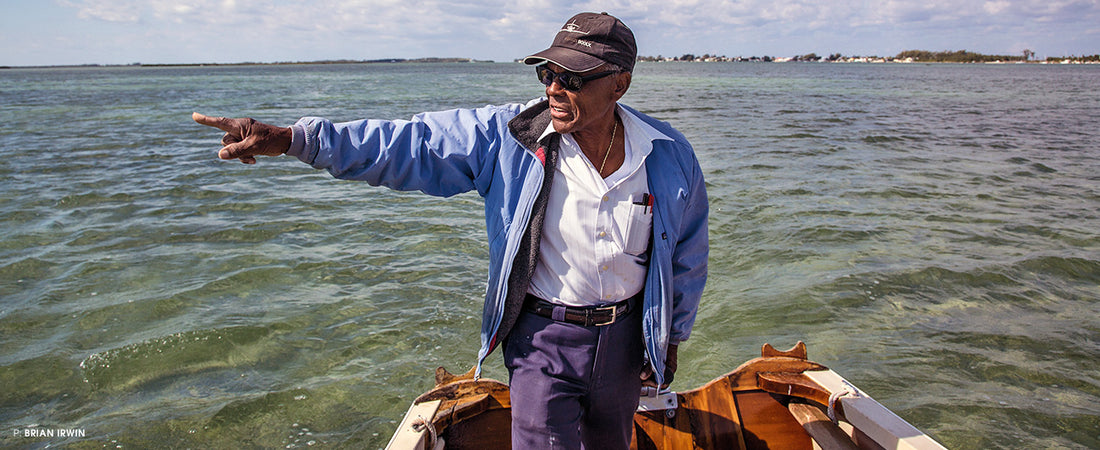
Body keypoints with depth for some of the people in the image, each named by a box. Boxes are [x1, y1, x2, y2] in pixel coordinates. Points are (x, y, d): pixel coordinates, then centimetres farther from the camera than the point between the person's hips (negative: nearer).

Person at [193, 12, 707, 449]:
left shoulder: (670, 157, -10)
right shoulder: (507, 136, -15)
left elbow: (686, 255, 3)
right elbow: (408, 144, -17)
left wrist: (671, 335, 9)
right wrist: (292, 138, -25)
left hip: (624, 338, 3)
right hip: (543, 335, -2)